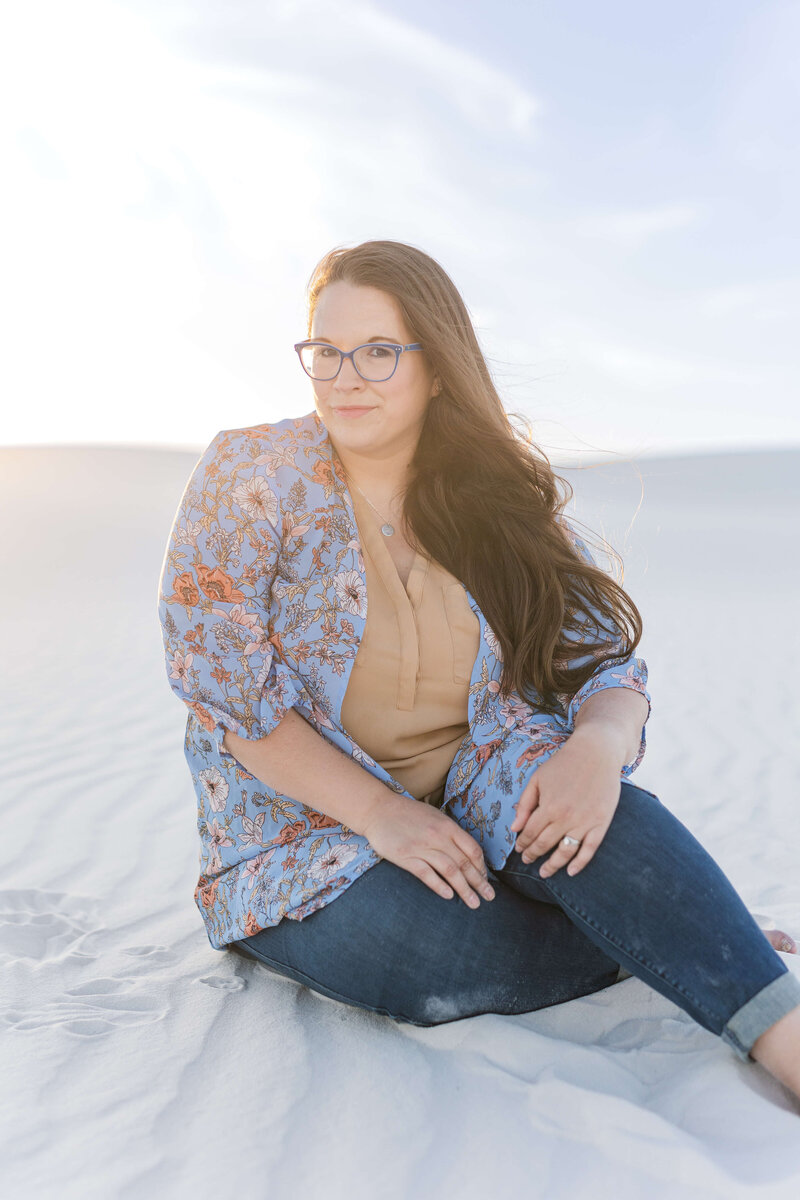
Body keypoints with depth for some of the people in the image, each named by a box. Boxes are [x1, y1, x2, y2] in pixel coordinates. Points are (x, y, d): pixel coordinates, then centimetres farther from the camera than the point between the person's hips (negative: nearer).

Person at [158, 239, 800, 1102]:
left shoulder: (501, 497, 2)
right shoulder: (250, 476, -7)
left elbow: (602, 657, -3)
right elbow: (217, 676, -13)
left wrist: (601, 742, -29)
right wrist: (378, 811, -21)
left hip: (471, 813, 2)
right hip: (302, 836, -1)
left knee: (571, 791, -32)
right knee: (461, 958, -30)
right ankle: (672, 936, -7)